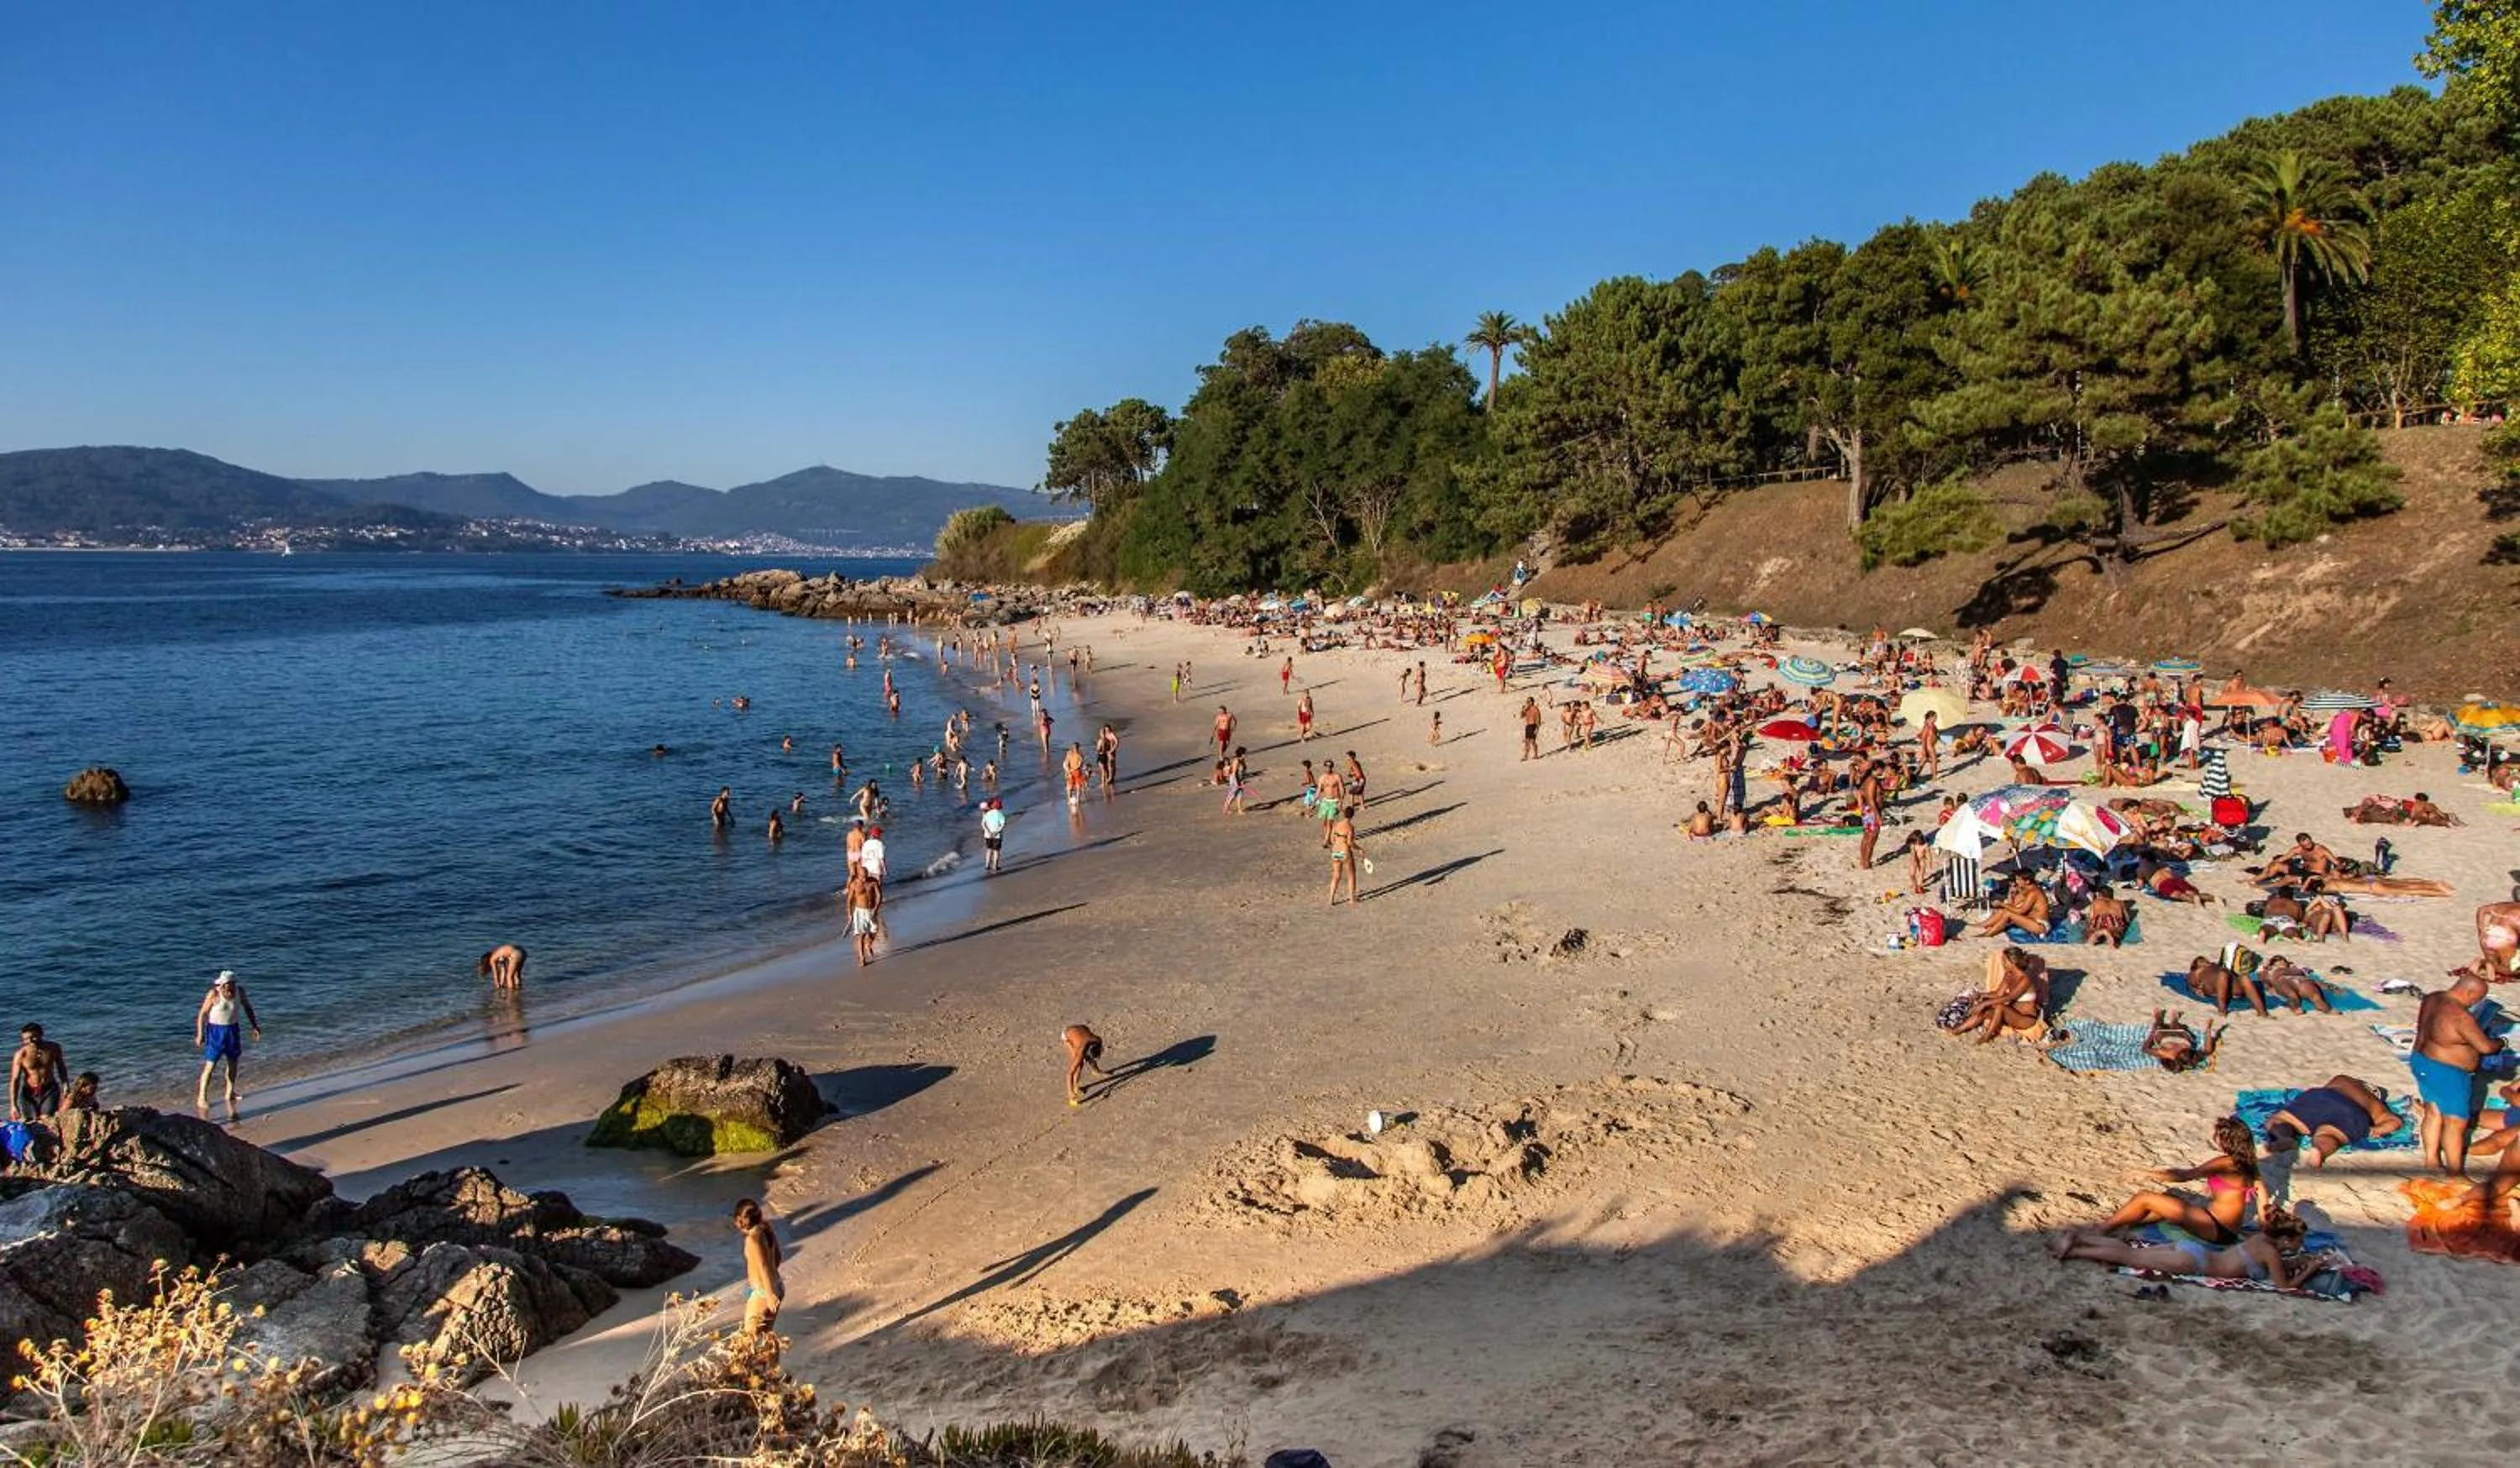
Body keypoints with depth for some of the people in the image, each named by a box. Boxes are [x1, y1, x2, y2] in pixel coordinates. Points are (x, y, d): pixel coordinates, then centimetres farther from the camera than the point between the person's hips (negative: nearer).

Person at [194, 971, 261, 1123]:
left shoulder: (240, 991, -8)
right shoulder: (214, 995, -20)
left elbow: (247, 1006, 9)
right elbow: (202, 1013, -12)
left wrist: (254, 1025, 10)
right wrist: (199, 1034, -12)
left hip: (233, 1029, 5)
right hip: (216, 1030, -5)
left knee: (233, 1063, 13)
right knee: (210, 1065, -6)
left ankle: (230, 1093, 28)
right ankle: (201, 1098, 2)